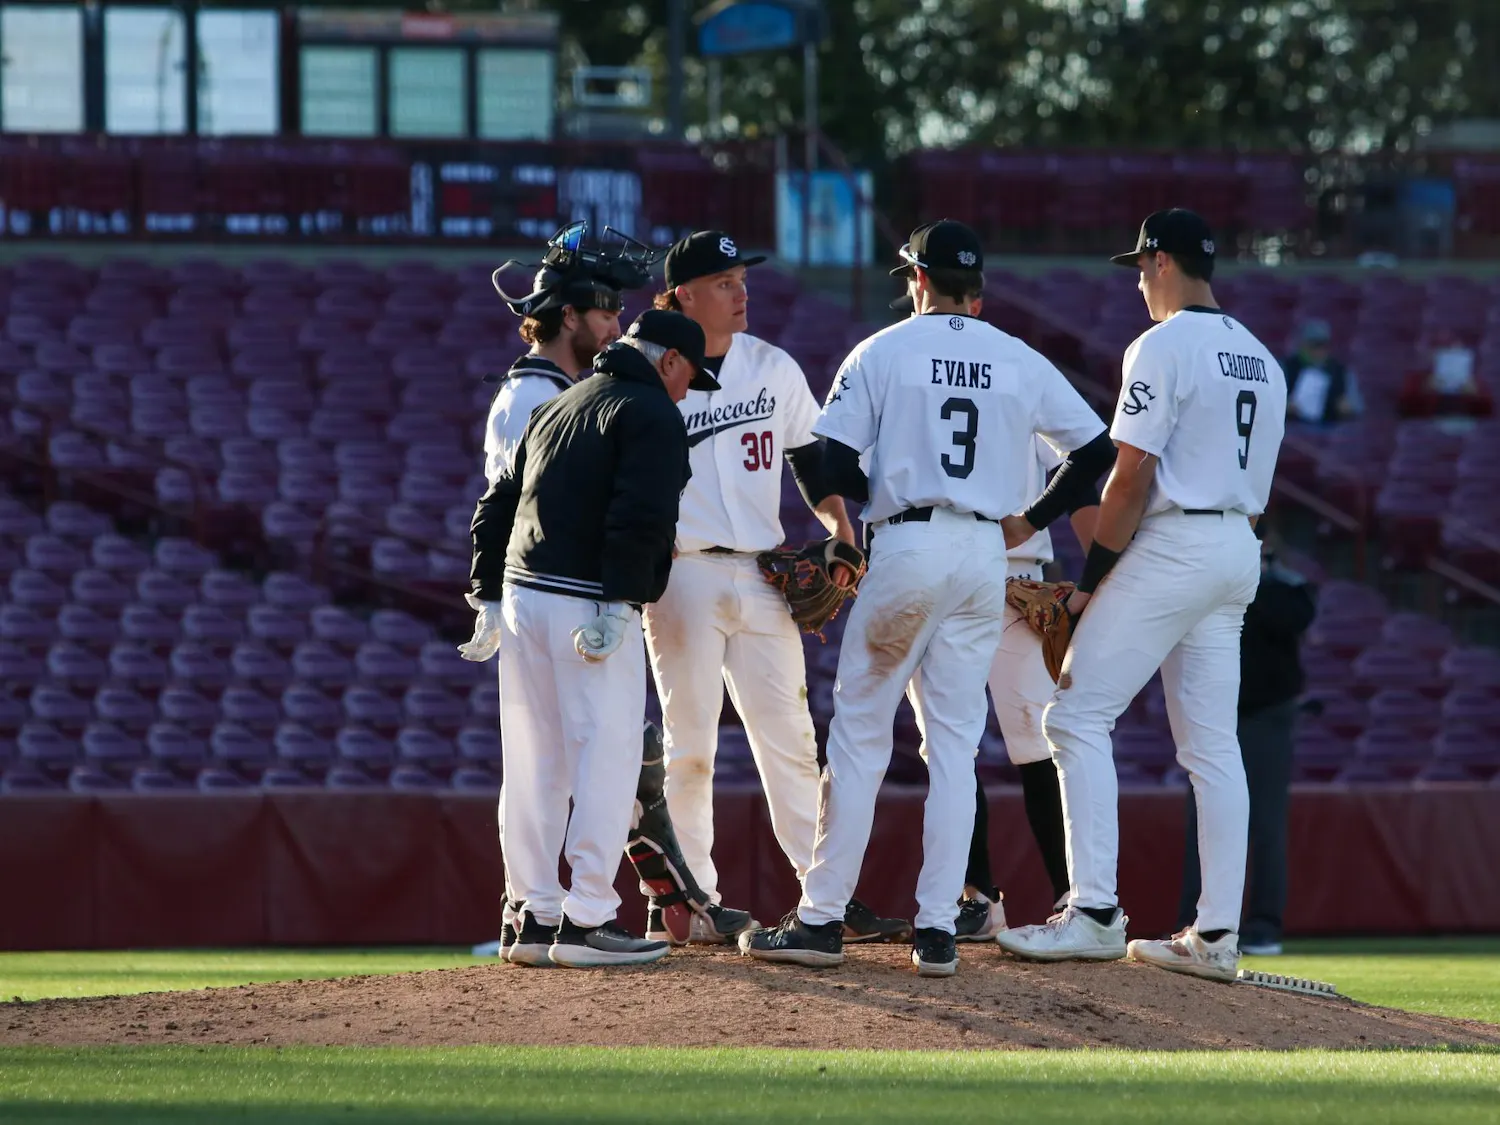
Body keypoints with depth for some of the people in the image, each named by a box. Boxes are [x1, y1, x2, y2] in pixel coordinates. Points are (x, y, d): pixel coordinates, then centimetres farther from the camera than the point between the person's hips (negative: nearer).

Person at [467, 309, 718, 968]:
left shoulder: (554, 411, 22)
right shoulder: (651, 414, -4)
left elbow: (496, 506, 21)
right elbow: (639, 516, -18)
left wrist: (489, 599, 18)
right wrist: (616, 603, -21)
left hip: (522, 595, 8)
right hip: (589, 604, -8)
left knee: (534, 765, 11)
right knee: (607, 760, -6)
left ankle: (534, 918, 14)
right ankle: (587, 921, -9)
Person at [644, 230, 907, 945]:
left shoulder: (774, 368, 9)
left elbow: (810, 458, 16)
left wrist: (837, 524, 0)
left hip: (761, 577, 4)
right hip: (684, 577, -4)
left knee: (790, 740, 3)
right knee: (689, 744, -1)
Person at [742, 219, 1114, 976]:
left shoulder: (883, 352, -1)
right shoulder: (1022, 362, 8)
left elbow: (829, 463, -7)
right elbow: (1096, 449, 9)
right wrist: (1032, 520, 16)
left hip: (907, 548, -3)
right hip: (984, 559, 3)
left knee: (859, 736, 3)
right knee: (954, 746, 7)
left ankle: (822, 920, 1)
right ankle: (937, 929, 2)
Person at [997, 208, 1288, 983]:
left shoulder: (1162, 347, -11)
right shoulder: (1261, 359, 16)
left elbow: (1131, 479, -15)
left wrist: (1091, 577, -8)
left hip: (1170, 546, -8)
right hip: (1239, 551, 8)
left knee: (1077, 716, -5)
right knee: (1211, 742, 8)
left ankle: (1095, 913, -14)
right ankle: (1216, 935, 5)